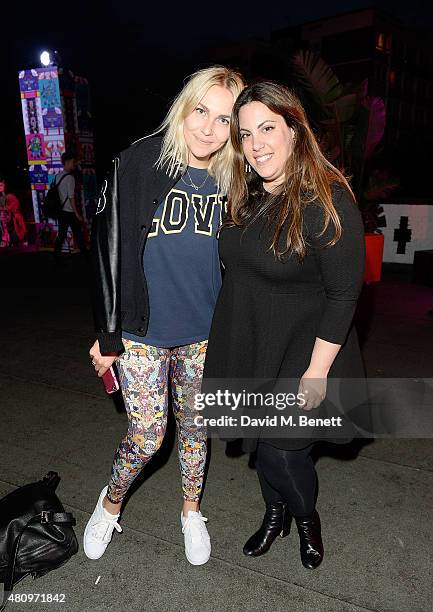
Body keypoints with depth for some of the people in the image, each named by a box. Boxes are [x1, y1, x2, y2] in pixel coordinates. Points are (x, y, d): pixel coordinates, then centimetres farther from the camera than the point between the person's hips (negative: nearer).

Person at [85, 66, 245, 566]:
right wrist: (109, 335, -9)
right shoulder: (138, 164, -11)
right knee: (147, 437, 3)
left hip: (202, 334, 4)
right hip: (141, 332, -3)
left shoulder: (231, 182, 0)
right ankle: (110, 503, 37)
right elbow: (110, 251, -10)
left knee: (194, 426, 17)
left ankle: (191, 511, 43)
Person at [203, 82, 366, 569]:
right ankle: (275, 515, 47)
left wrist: (317, 371, -19)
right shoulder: (246, 199, 3)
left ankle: (307, 520, 37)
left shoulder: (327, 202, -19)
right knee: (261, 442, 19)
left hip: (299, 355, -6)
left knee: (280, 449, 1)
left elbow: (343, 294, -19)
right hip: (246, 346, 6)